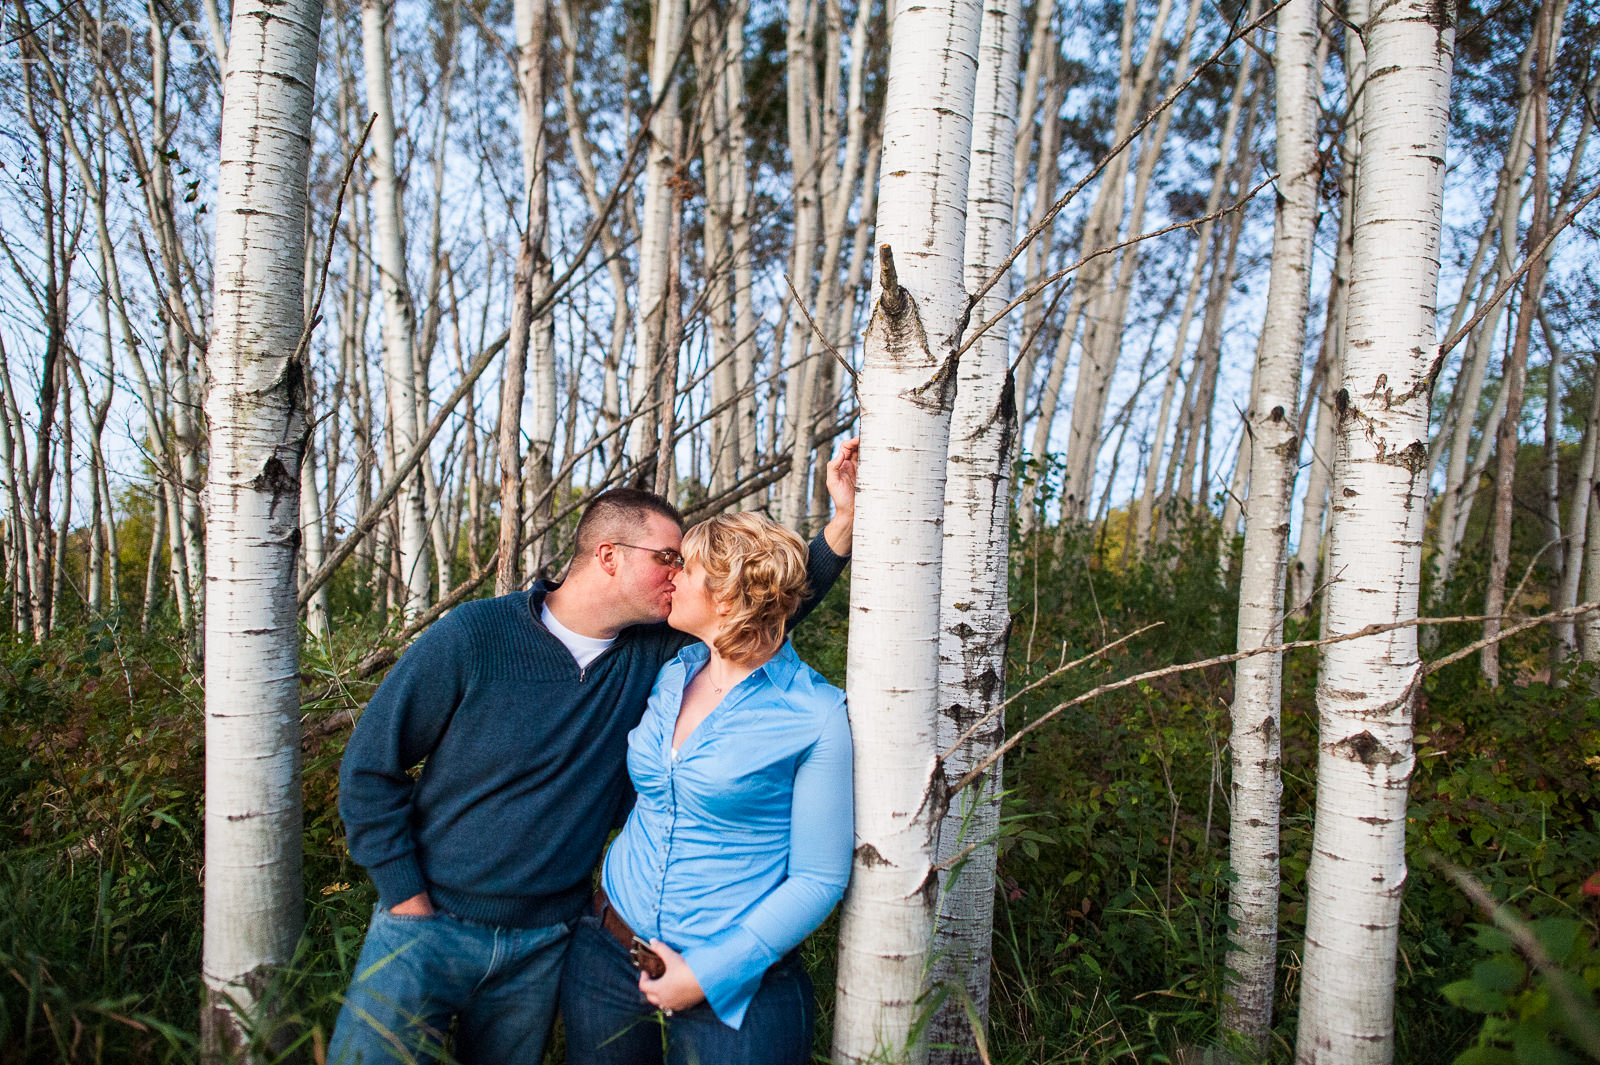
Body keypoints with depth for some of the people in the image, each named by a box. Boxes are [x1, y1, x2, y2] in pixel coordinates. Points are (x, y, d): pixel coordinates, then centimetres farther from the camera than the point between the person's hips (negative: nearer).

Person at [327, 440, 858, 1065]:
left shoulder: (652, 652, -5)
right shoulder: (473, 637, -17)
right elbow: (369, 766, -9)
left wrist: (844, 519, -12)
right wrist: (407, 897, -9)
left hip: (544, 942, 4)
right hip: (429, 923, -3)